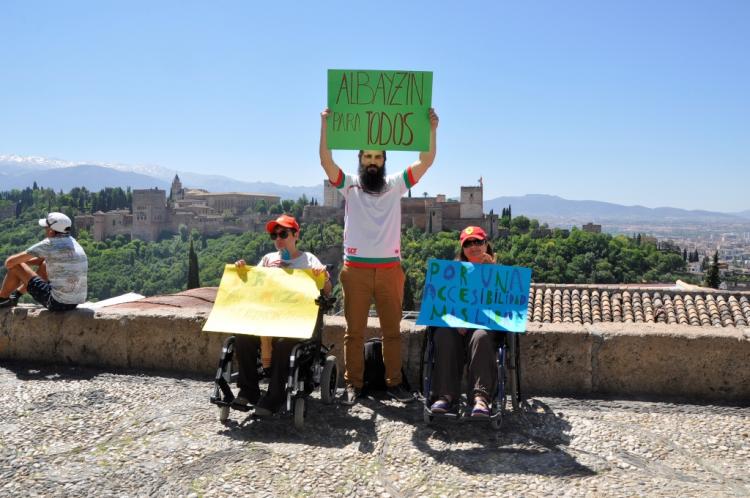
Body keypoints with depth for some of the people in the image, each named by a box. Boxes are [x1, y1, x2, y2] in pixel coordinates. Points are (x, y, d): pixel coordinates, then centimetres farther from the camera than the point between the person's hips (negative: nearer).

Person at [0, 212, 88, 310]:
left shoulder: (48, 245, -13)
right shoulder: (72, 242, 8)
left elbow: (10, 262, -5)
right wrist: (25, 262, 22)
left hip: (57, 303, -7)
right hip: (75, 302, 7)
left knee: (15, 267, 6)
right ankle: (15, 295, 42)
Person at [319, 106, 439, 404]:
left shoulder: (395, 185, 10)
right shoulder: (349, 185, 7)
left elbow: (426, 161, 2)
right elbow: (326, 160, -7)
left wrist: (431, 129, -8)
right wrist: (325, 124, -14)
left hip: (389, 268, 1)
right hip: (356, 268, -1)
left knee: (392, 329, 6)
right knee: (354, 331, 3)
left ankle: (394, 383, 16)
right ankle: (353, 384, 12)